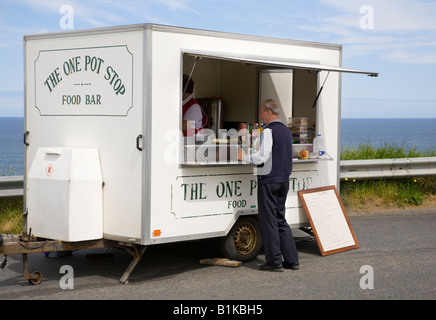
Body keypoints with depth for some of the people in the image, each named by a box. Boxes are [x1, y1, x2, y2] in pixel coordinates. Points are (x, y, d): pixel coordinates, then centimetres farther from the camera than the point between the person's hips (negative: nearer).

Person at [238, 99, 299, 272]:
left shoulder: (268, 131, -14)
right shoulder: (286, 130, 12)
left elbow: (262, 157, -21)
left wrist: (245, 157, -6)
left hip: (269, 180, -8)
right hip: (284, 179, 8)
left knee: (268, 220, 0)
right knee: (280, 219, 15)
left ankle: (274, 261, 3)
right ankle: (291, 260, 15)